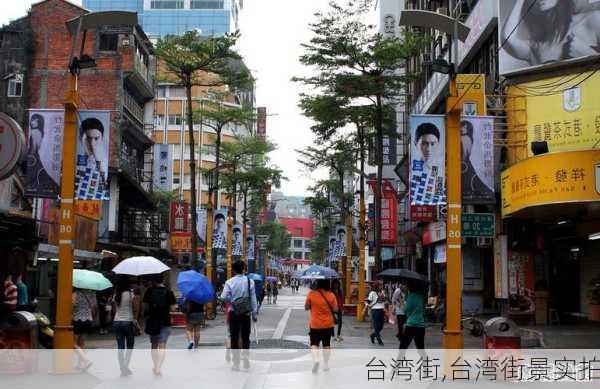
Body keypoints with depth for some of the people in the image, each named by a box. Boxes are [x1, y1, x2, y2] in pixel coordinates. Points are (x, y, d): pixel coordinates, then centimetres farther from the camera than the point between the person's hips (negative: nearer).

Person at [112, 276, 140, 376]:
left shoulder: (115, 295, 5)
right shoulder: (131, 294, -10)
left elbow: (115, 309, 9)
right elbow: (136, 310, -13)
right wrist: (137, 299, -7)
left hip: (116, 322, 4)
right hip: (128, 322, -4)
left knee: (120, 347, 7)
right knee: (130, 346, 8)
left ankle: (122, 368, 7)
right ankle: (125, 366, -4)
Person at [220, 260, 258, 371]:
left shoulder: (229, 282, -7)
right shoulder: (250, 281, -4)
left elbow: (224, 297, -14)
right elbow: (253, 299, -1)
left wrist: (231, 301, 6)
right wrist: (254, 313, 6)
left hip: (234, 313, 0)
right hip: (246, 313, 1)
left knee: (234, 337, 7)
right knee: (245, 336, 12)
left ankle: (236, 363, 8)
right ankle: (246, 354, -9)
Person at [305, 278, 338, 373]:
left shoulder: (311, 294, -11)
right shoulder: (331, 295, -9)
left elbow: (306, 307, -2)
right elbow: (335, 309, -5)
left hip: (315, 324, -1)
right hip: (328, 324, 2)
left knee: (314, 343, 9)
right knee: (326, 344, 15)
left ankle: (315, 359, -16)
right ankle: (326, 365, 18)